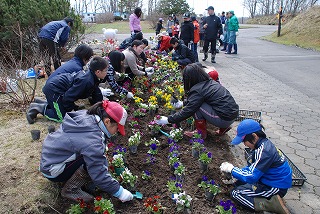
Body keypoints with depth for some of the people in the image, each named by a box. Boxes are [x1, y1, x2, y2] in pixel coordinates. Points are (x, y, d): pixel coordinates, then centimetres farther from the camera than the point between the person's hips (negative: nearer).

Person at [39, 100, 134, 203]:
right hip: (52, 171, -8)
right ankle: (70, 190, -5)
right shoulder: (92, 141, -33)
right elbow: (99, 175, -28)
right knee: (92, 161, -24)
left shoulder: (87, 117, -8)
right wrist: (119, 191, -16)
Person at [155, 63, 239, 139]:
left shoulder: (198, 90, -18)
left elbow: (187, 111, -13)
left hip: (225, 119, -9)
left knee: (197, 106, -8)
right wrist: (183, 103, 28)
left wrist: (168, 120, -4)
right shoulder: (209, 82, 7)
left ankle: (201, 133, 6)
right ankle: (223, 128, 19)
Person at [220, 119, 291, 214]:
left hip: (275, 187, -10)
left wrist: (231, 169, -12)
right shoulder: (265, 144, 3)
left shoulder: (263, 151, -27)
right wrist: (232, 169, 3)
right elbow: (253, 168, 13)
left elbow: (251, 177, -25)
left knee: (235, 193, -8)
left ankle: (272, 205, -14)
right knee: (239, 183, 14)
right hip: (271, 180, 10)